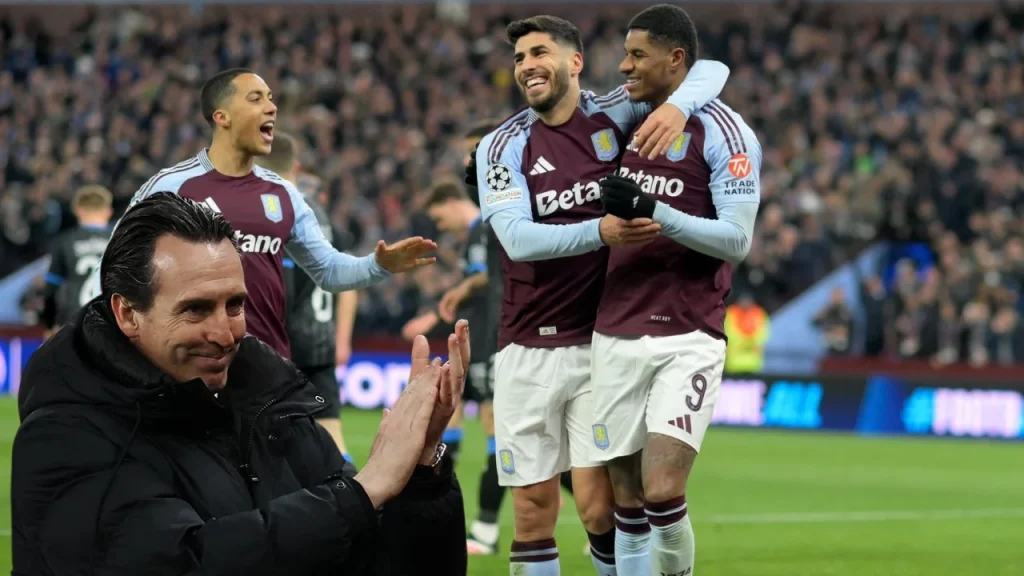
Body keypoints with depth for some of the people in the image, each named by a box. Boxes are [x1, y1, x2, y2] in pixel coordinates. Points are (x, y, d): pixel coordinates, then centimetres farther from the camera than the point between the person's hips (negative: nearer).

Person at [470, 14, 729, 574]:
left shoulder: (615, 116, 2)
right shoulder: (502, 146, 1)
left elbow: (710, 70, -1)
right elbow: (517, 237, -14)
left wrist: (678, 105, -23)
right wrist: (600, 232, -30)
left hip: (602, 344, -1)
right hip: (528, 350, 1)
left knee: (599, 507, -9)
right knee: (533, 511, 1)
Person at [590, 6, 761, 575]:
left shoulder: (724, 133, -6)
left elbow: (737, 239, -13)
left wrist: (653, 212, -22)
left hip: (687, 340, -5)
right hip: (616, 336, 5)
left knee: (662, 492, -15)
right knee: (628, 501, 4)